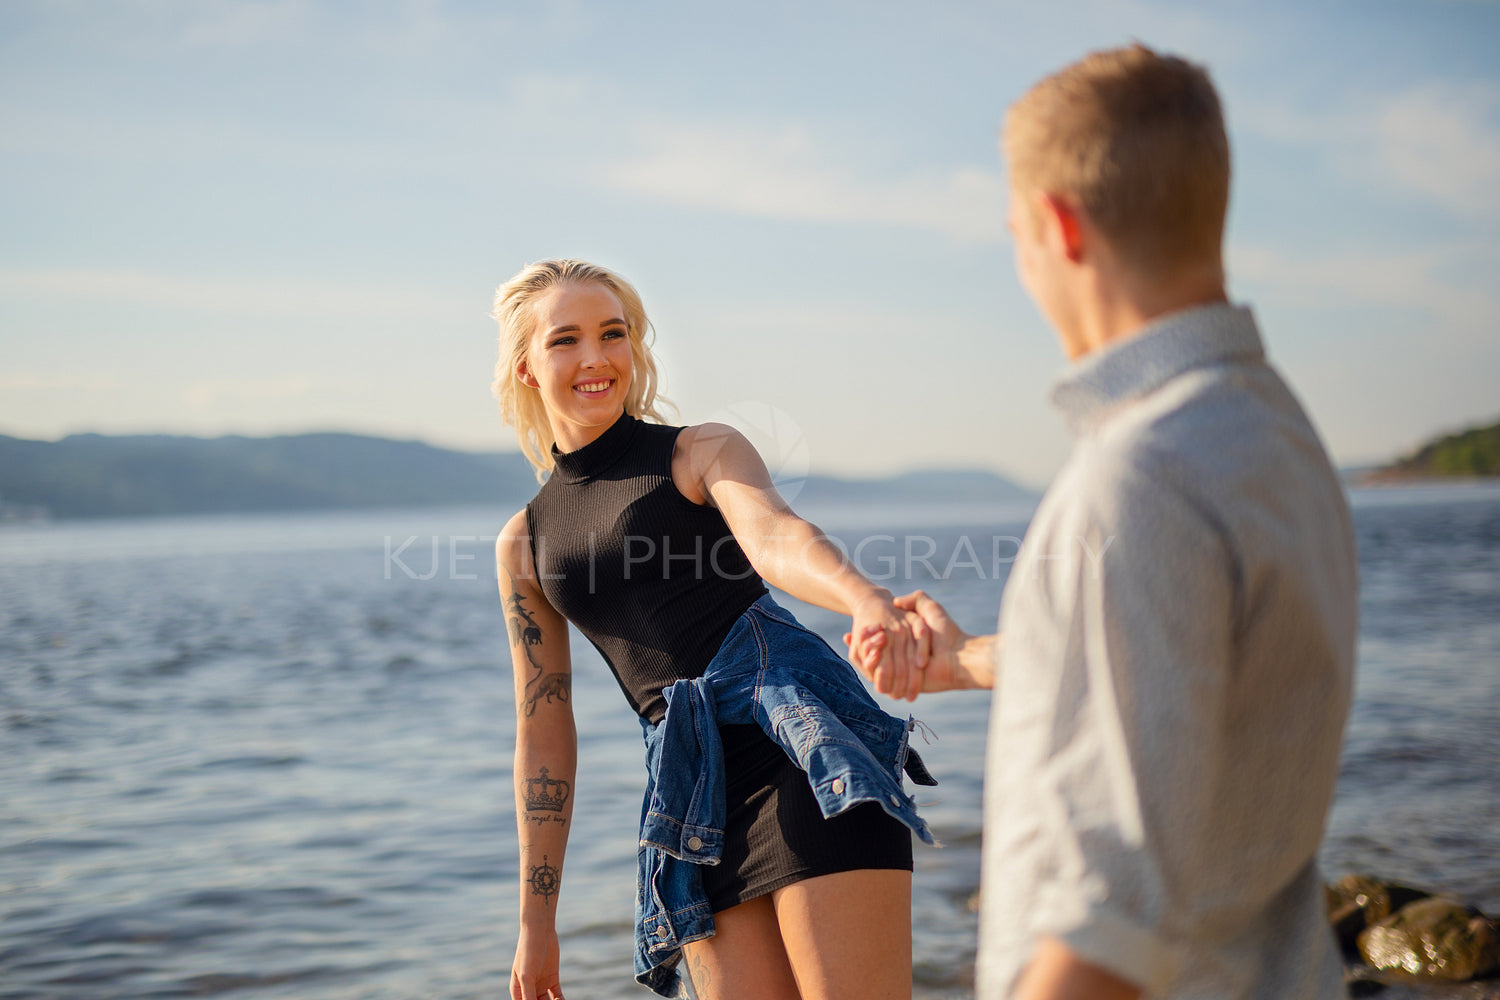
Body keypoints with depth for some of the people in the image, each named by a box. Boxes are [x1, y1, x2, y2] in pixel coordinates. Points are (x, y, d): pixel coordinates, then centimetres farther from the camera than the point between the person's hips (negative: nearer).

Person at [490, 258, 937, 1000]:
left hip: (801, 743, -4)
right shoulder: (525, 542, 18)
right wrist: (536, 923, 19)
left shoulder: (702, 452, 8)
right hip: (693, 795, 4)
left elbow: (776, 536, -15)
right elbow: (543, 734, 20)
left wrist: (867, 601, -39)